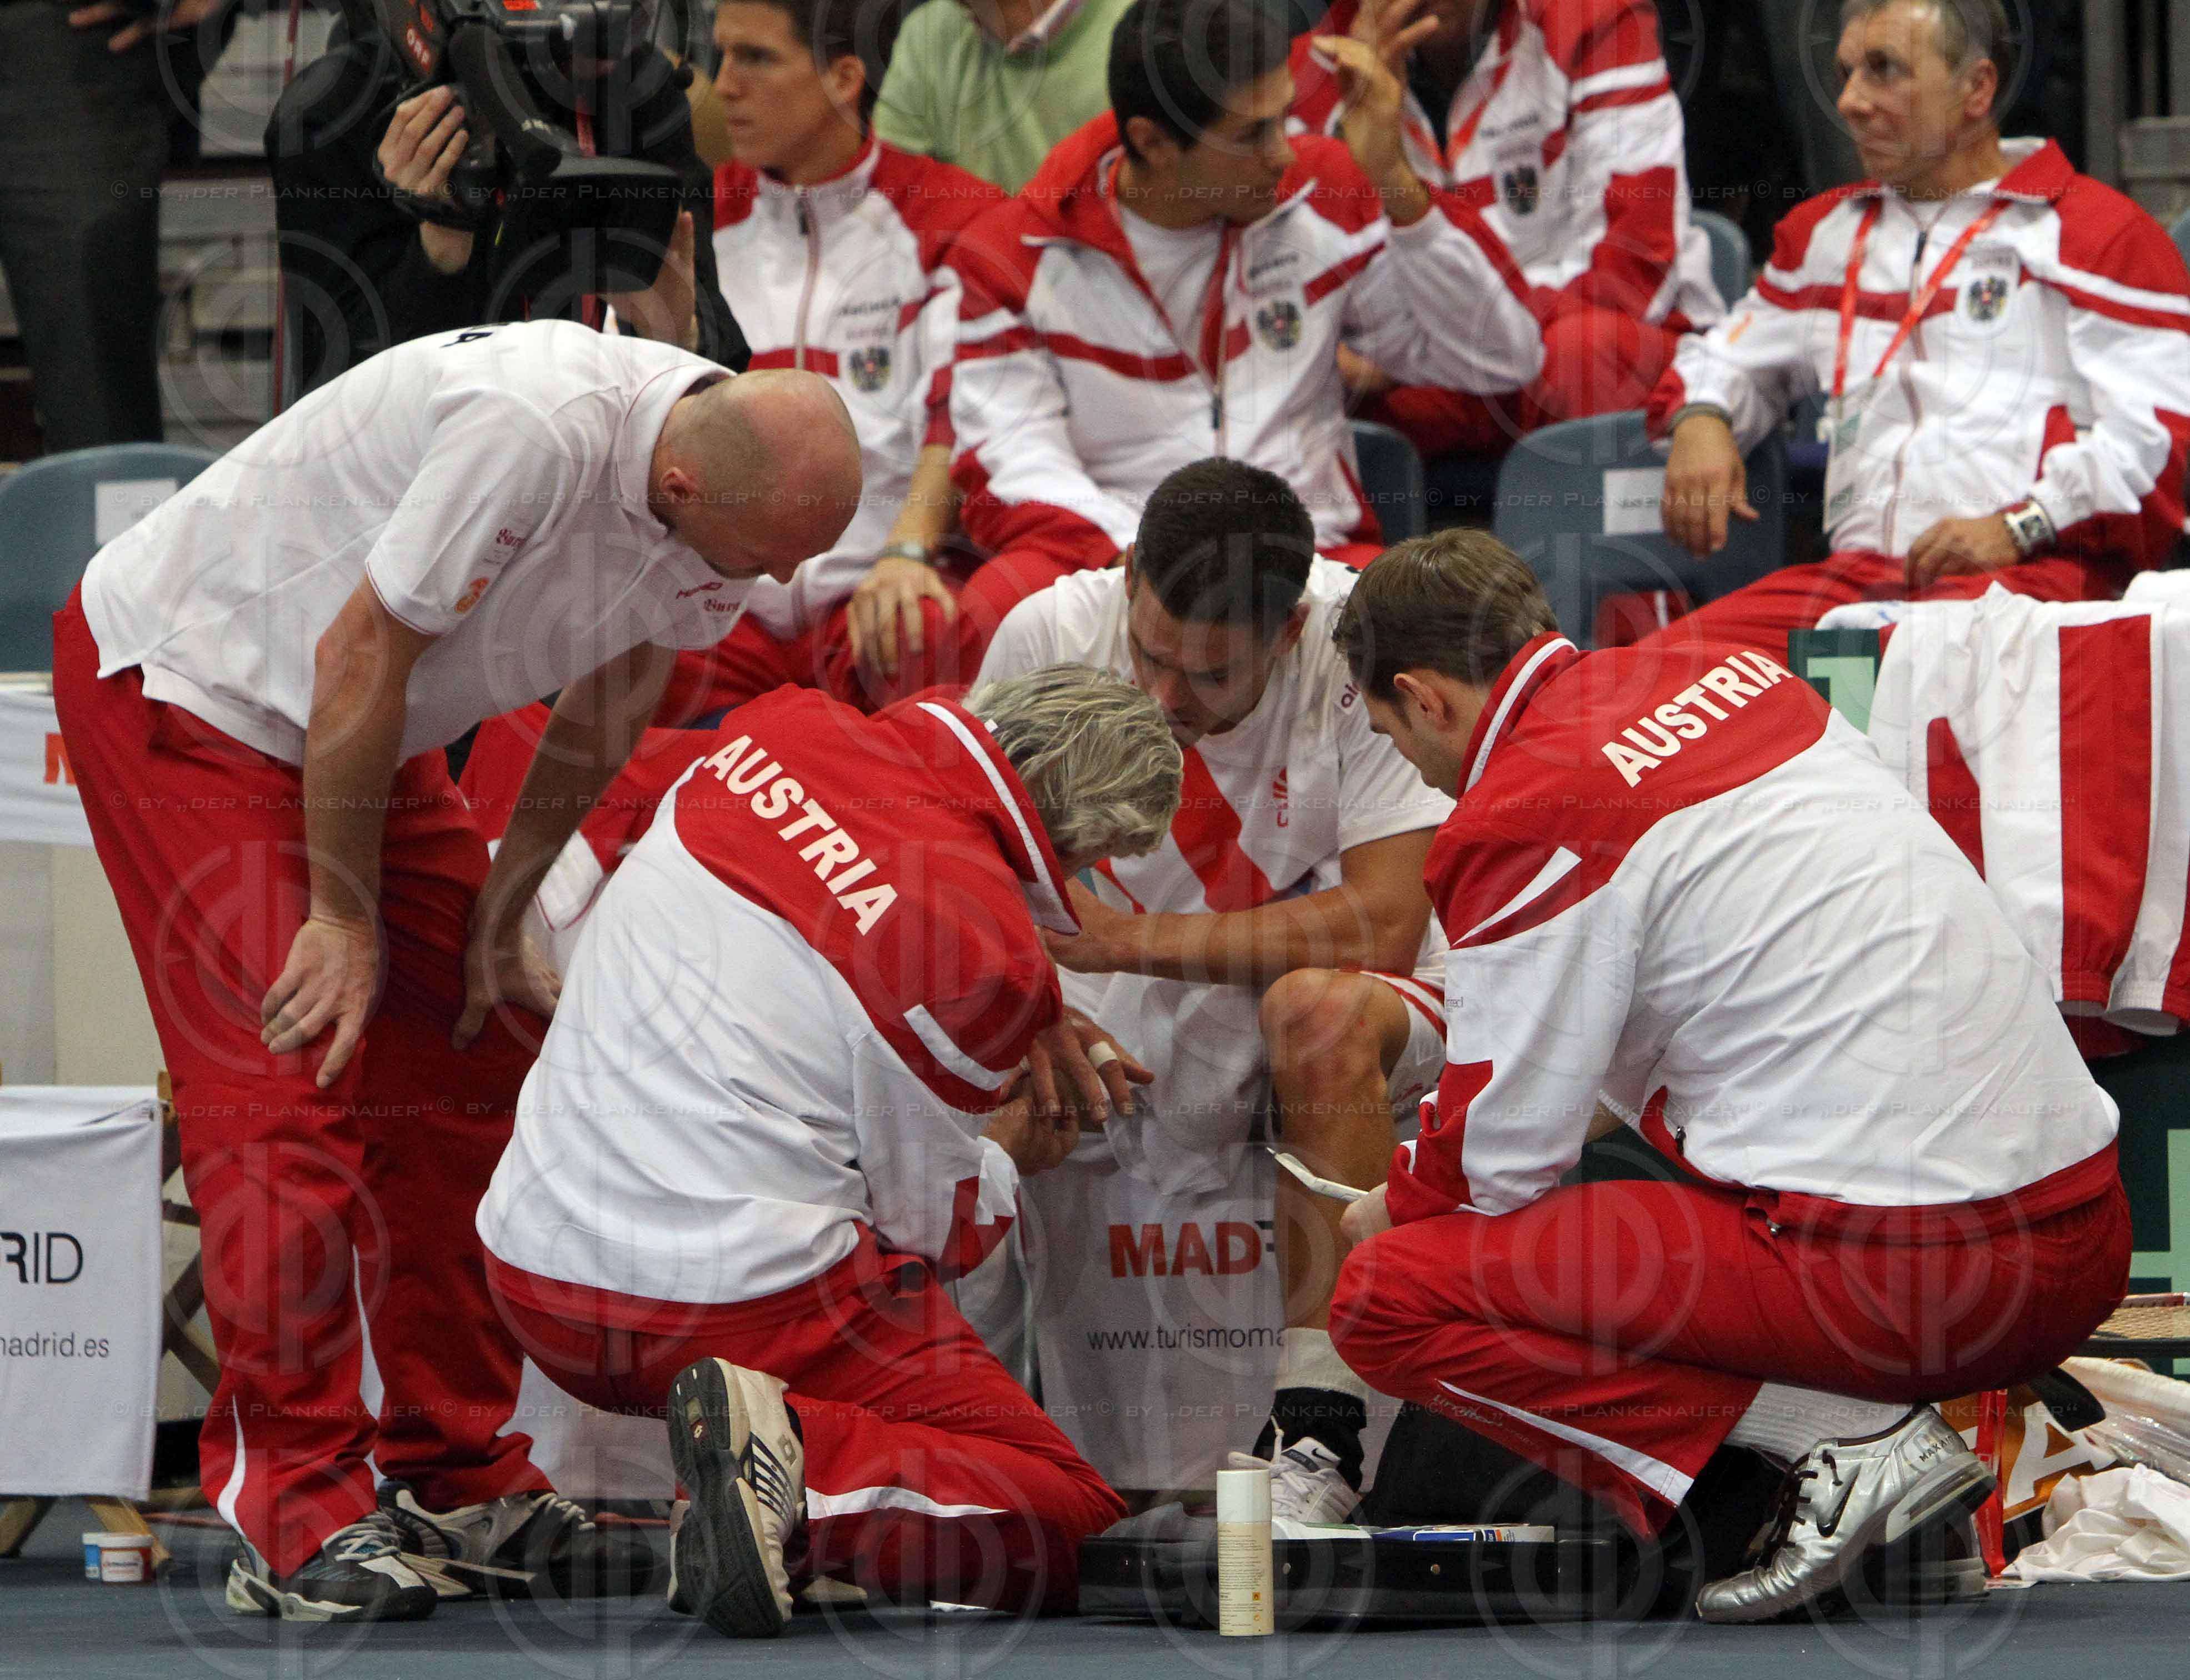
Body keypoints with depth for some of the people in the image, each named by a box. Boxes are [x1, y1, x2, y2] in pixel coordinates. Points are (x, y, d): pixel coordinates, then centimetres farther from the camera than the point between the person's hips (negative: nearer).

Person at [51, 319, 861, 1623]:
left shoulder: (740, 498, -11)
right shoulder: (537, 433, -37)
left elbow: (605, 713, 6)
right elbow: (361, 655, -27)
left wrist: (503, 914, 7)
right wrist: (344, 915, -17)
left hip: (372, 732, 8)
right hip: (180, 680, -8)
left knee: (464, 1073, 5)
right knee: (287, 1084, -15)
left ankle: (459, 1481, 13)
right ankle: (293, 1517, -13)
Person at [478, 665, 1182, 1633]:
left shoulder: (780, 730, 5)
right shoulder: (989, 942, -14)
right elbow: (936, 1223, -3)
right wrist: (1011, 1153, 20)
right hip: (737, 1308, -7)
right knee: (1074, 1522, 3)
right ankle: (808, 1480, -19)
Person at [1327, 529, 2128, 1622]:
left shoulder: (1520, 819, -9)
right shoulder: (1732, 674, 15)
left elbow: (1497, 1163, -2)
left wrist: (1394, 1213, 20)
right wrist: (1609, 1106, 40)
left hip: (1896, 1274, -8)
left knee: (1391, 1304, -3)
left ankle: (1848, 1448, -10)